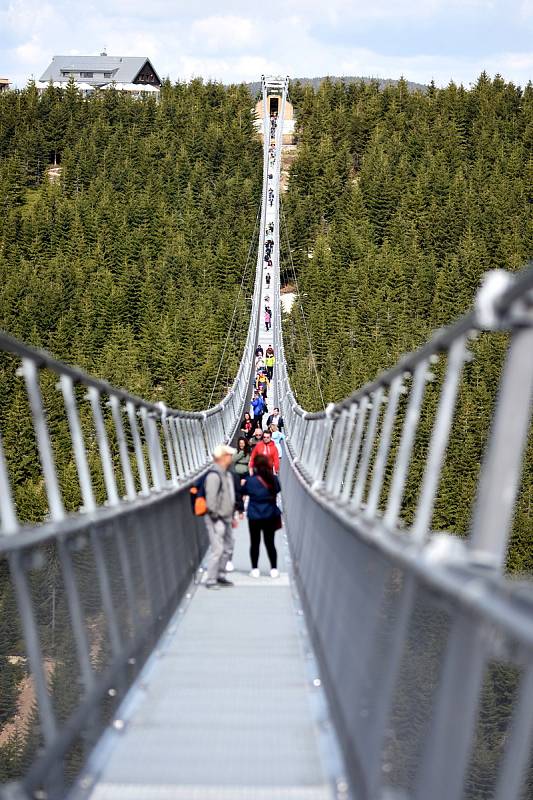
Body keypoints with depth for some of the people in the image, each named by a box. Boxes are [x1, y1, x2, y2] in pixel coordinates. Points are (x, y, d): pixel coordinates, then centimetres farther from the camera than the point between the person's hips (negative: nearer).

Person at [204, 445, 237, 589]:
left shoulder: (227, 474, 13)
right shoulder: (214, 475, -19)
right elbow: (211, 499, -21)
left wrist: (231, 516, 20)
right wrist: (216, 519, -19)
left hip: (226, 519, 10)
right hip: (216, 519, -10)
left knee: (228, 548, 15)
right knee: (218, 549, -9)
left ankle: (220, 576, 26)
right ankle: (211, 580, -2)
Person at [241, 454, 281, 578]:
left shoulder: (251, 480, -15)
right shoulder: (273, 479, -7)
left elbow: (243, 491, 1)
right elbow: (277, 490, 11)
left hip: (254, 517, -2)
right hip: (270, 516, 2)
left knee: (255, 543, 9)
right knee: (270, 543, 10)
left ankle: (255, 569, 13)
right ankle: (274, 569, 12)